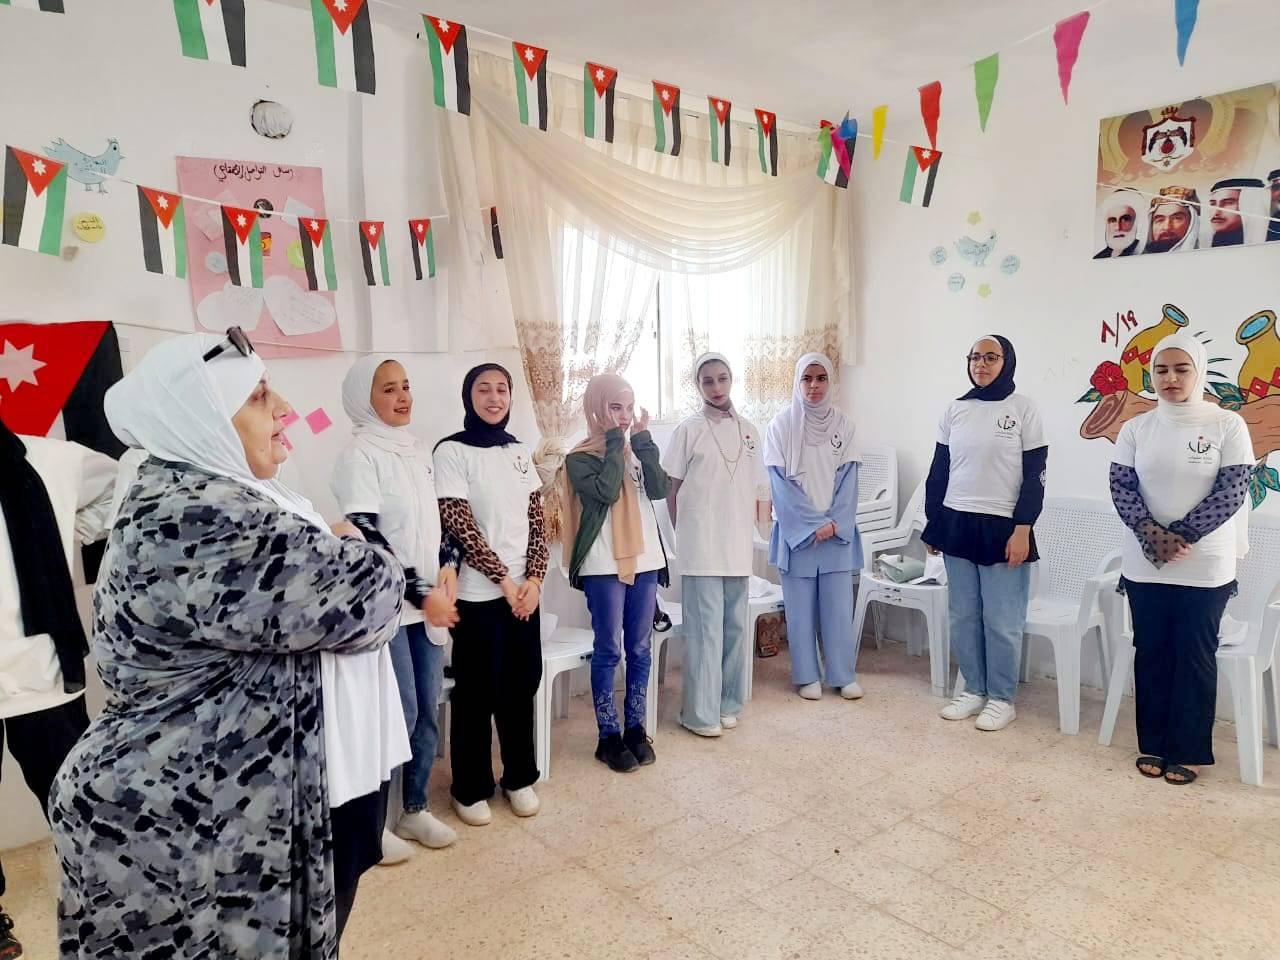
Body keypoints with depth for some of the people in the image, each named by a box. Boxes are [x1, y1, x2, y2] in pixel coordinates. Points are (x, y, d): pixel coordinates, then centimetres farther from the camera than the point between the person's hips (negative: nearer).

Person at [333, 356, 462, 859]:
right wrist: (421, 593, -15)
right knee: (399, 715, -3)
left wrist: (449, 566, -1)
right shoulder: (359, 456, -10)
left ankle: (415, 810, 26)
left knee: (428, 712, 11)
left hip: (429, 603, 7)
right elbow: (366, 539, -16)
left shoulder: (419, 452, 12)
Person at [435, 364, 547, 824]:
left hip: (525, 590, 5)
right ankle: (471, 789, 22)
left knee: (522, 685, 12)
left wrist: (534, 579, -5)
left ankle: (519, 777, 29)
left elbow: (537, 522, 8)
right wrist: (504, 579, -13)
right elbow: (460, 526, -13)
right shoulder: (451, 451, -7)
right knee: (477, 692, 5)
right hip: (479, 594, -5)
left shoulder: (519, 451, 9)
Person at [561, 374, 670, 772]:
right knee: (607, 651, 2)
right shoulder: (580, 457, -3)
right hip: (604, 565, -5)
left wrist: (642, 441, -7)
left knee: (640, 649, 10)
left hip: (645, 560, 5)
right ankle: (609, 735, 13)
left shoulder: (637, 451, 12)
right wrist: (615, 442, -12)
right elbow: (607, 490, -20)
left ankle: (635, 727, 23)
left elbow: (660, 489, -4)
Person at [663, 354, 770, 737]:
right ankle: (701, 713, 7)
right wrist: (683, 535, -1)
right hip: (701, 547, -4)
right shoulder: (689, 429, -2)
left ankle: (728, 704, 24)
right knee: (705, 629, -3)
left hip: (738, 547, 4)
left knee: (735, 627, 11)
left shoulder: (748, 429, 9)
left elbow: (758, 490, 13)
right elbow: (673, 488, 0)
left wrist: (752, 528, 6)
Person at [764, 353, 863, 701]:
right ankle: (807, 676, 15)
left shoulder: (842, 424, 5)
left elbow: (848, 479, 3)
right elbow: (780, 482, -7)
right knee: (801, 606, 4)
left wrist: (834, 523, -10)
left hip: (838, 530, 2)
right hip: (796, 530, -2)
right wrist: (813, 524, -12)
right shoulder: (782, 424, -2)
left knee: (839, 604, 4)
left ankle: (844, 674, 16)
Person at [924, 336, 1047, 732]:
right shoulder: (955, 410, 7)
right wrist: (932, 524, 10)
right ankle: (973, 690, 24)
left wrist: (1022, 530, -11)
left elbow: (1035, 475, -5)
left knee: (1001, 622, 1)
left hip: (1002, 527, -4)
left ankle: (1002, 699, 16)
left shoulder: (1023, 409, -3)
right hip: (957, 524, 4)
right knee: (962, 617, 10)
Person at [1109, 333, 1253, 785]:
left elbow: (1231, 492, -9)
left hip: (1205, 566, -2)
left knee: (1194, 657, 6)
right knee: (1151, 653, 9)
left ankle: (1187, 751, 19)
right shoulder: (1136, 428, 3)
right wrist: (1152, 535, -16)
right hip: (1144, 564, 3)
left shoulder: (1228, 425, -5)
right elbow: (1121, 488, -2)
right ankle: (1153, 744, 22)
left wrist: (1181, 537, -15)